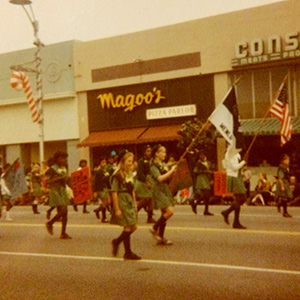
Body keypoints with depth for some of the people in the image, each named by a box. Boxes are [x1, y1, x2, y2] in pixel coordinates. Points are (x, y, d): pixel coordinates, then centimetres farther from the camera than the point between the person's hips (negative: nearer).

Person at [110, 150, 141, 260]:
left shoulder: (129, 174, 14)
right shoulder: (117, 175, -12)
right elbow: (114, 192, -15)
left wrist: (135, 203, 16)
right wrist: (116, 209, -18)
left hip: (130, 202, 9)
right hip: (122, 202, -8)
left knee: (133, 227, 8)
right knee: (128, 227, -5)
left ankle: (117, 242, 26)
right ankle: (128, 253, 6)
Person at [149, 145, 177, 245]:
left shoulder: (164, 164, 16)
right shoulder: (154, 166, -10)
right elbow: (160, 178, -23)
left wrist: (172, 171, 1)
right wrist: (171, 170, -16)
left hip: (166, 190, 8)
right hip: (159, 190, -8)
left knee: (165, 213, 7)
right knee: (170, 211, -18)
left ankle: (161, 238, 14)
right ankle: (154, 229, -2)